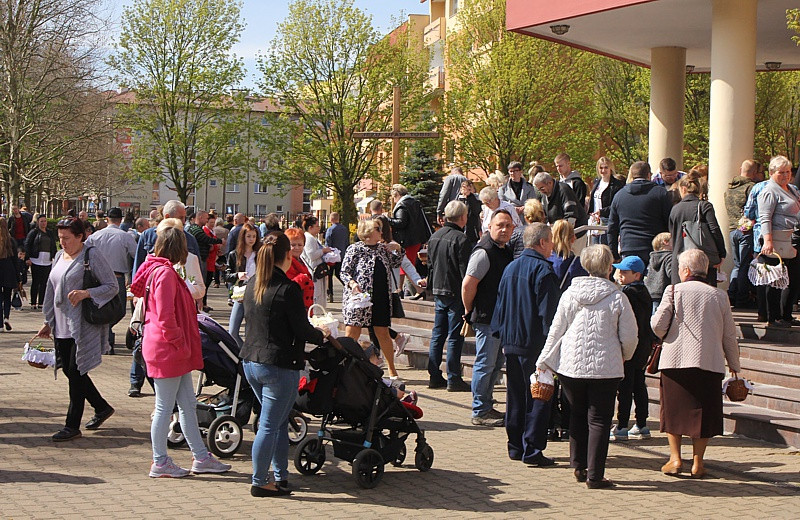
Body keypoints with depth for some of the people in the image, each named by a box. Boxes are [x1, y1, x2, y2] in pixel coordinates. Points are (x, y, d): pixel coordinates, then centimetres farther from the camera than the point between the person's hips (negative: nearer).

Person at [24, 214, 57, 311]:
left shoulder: (50, 233, 14)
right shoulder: (33, 232, 0)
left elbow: (53, 246, 19)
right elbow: (27, 245, -4)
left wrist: (55, 257, 10)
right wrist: (27, 258, -11)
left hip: (47, 262, 4)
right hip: (36, 262, -4)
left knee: (44, 283, 6)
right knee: (35, 283, -1)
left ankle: (41, 303, 12)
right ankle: (33, 304, 3)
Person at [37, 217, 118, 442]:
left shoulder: (91, 257, -9)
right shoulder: (59, 257, 14)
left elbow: (113, 286, -11)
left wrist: (86, 293, -24)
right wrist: (48, 322, 19)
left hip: (83, 326, -8)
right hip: (62, 325, 8)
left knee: (76, 372, -4)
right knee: (70, 370, 11)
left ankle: (73, 425, 5)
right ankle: (102, 407, 29)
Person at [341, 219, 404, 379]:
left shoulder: (383, 248, 13)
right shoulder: (355, 249, -4)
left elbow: (396, 264, 28)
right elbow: (344, 272, -5)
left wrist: (398, 249, 12)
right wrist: (352, 283, -23)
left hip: (381, 299, 5)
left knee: (383, 333, 10)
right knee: (351, 335, -5)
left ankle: (392, 370, 19)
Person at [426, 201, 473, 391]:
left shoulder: (434, 237, 8)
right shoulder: (461, 240, -16)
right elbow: (465, 271, -16)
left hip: (438, 292, 7)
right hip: (456, 293, -7)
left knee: (437, 335, 12)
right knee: (455, 337, -2)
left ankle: (434, 377, 16)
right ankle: (453, 379, 0)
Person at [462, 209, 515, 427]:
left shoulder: (506, 251, 13)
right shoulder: (484, 252, -17)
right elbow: (468, 284, -21)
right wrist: (470, 311, -10)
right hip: (486, 317, -10)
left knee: (496, 364, 16)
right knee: (485, 364, -4)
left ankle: (486, 407, 27)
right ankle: (480, 412, 3)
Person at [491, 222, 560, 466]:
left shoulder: (510, 268, 12)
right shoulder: (543, 270, -12)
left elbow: (500, 304, 17)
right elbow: (548, 310, -15)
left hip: (511, 343, 7)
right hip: (535, 344, -7)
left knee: (515, 396, 13)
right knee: (537, 397, -2)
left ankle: (515, 446, 17)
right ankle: (532, 450, -4)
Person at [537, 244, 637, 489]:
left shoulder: (570, 294, 0)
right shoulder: (617, 298, -6)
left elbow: (556, 330, 4)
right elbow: (629, 338, -2)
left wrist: (544, 362, 14)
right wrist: (624, 357, 20)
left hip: (571, 366, 3)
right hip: (606, 367, -3)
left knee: (577, 414, 18)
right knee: (599, 420, 3)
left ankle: (579, 466, 22)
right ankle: (594, 475, 3)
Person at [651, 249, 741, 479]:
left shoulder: (674, 291, -3)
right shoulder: (719, 296, 4)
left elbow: (658, 325, -4)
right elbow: (729, 335, 8)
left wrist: (665, 336, 19)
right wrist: (734, 364, 20)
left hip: (676, 361, -1)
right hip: (710, 363, 1)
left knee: (674, 409, 11)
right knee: (703, 412, 8)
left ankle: (675, 458, 8)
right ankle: (697, 462, 8)